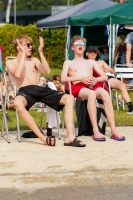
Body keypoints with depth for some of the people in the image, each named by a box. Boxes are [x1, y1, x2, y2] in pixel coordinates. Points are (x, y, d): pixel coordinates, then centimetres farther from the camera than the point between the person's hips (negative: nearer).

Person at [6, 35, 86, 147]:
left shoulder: (34, 60, 26)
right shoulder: (10, 63, 13)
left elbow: (47, 71, 7)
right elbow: (17, 75, -10)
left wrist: (41, 52, 4)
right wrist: (23, 54, -3)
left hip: (39, 89, 5)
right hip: (25, 91, -5)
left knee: (69, 98, -17)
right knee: (18, 103, -44)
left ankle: (70, 137, -29)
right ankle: (43, 138, -40)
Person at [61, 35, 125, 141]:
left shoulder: (91, 62, 30)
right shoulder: (68, 63, 23)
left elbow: (105, 76, 18)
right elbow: (63, 78, 4)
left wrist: (96, 79, -5)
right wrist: (80, 78, -10)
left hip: (93, 85, 3)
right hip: (78, 87, -3)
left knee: (105, 94, -35)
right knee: (91, 94, -40)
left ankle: (113, 130, -41)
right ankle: (96, 131, -46)